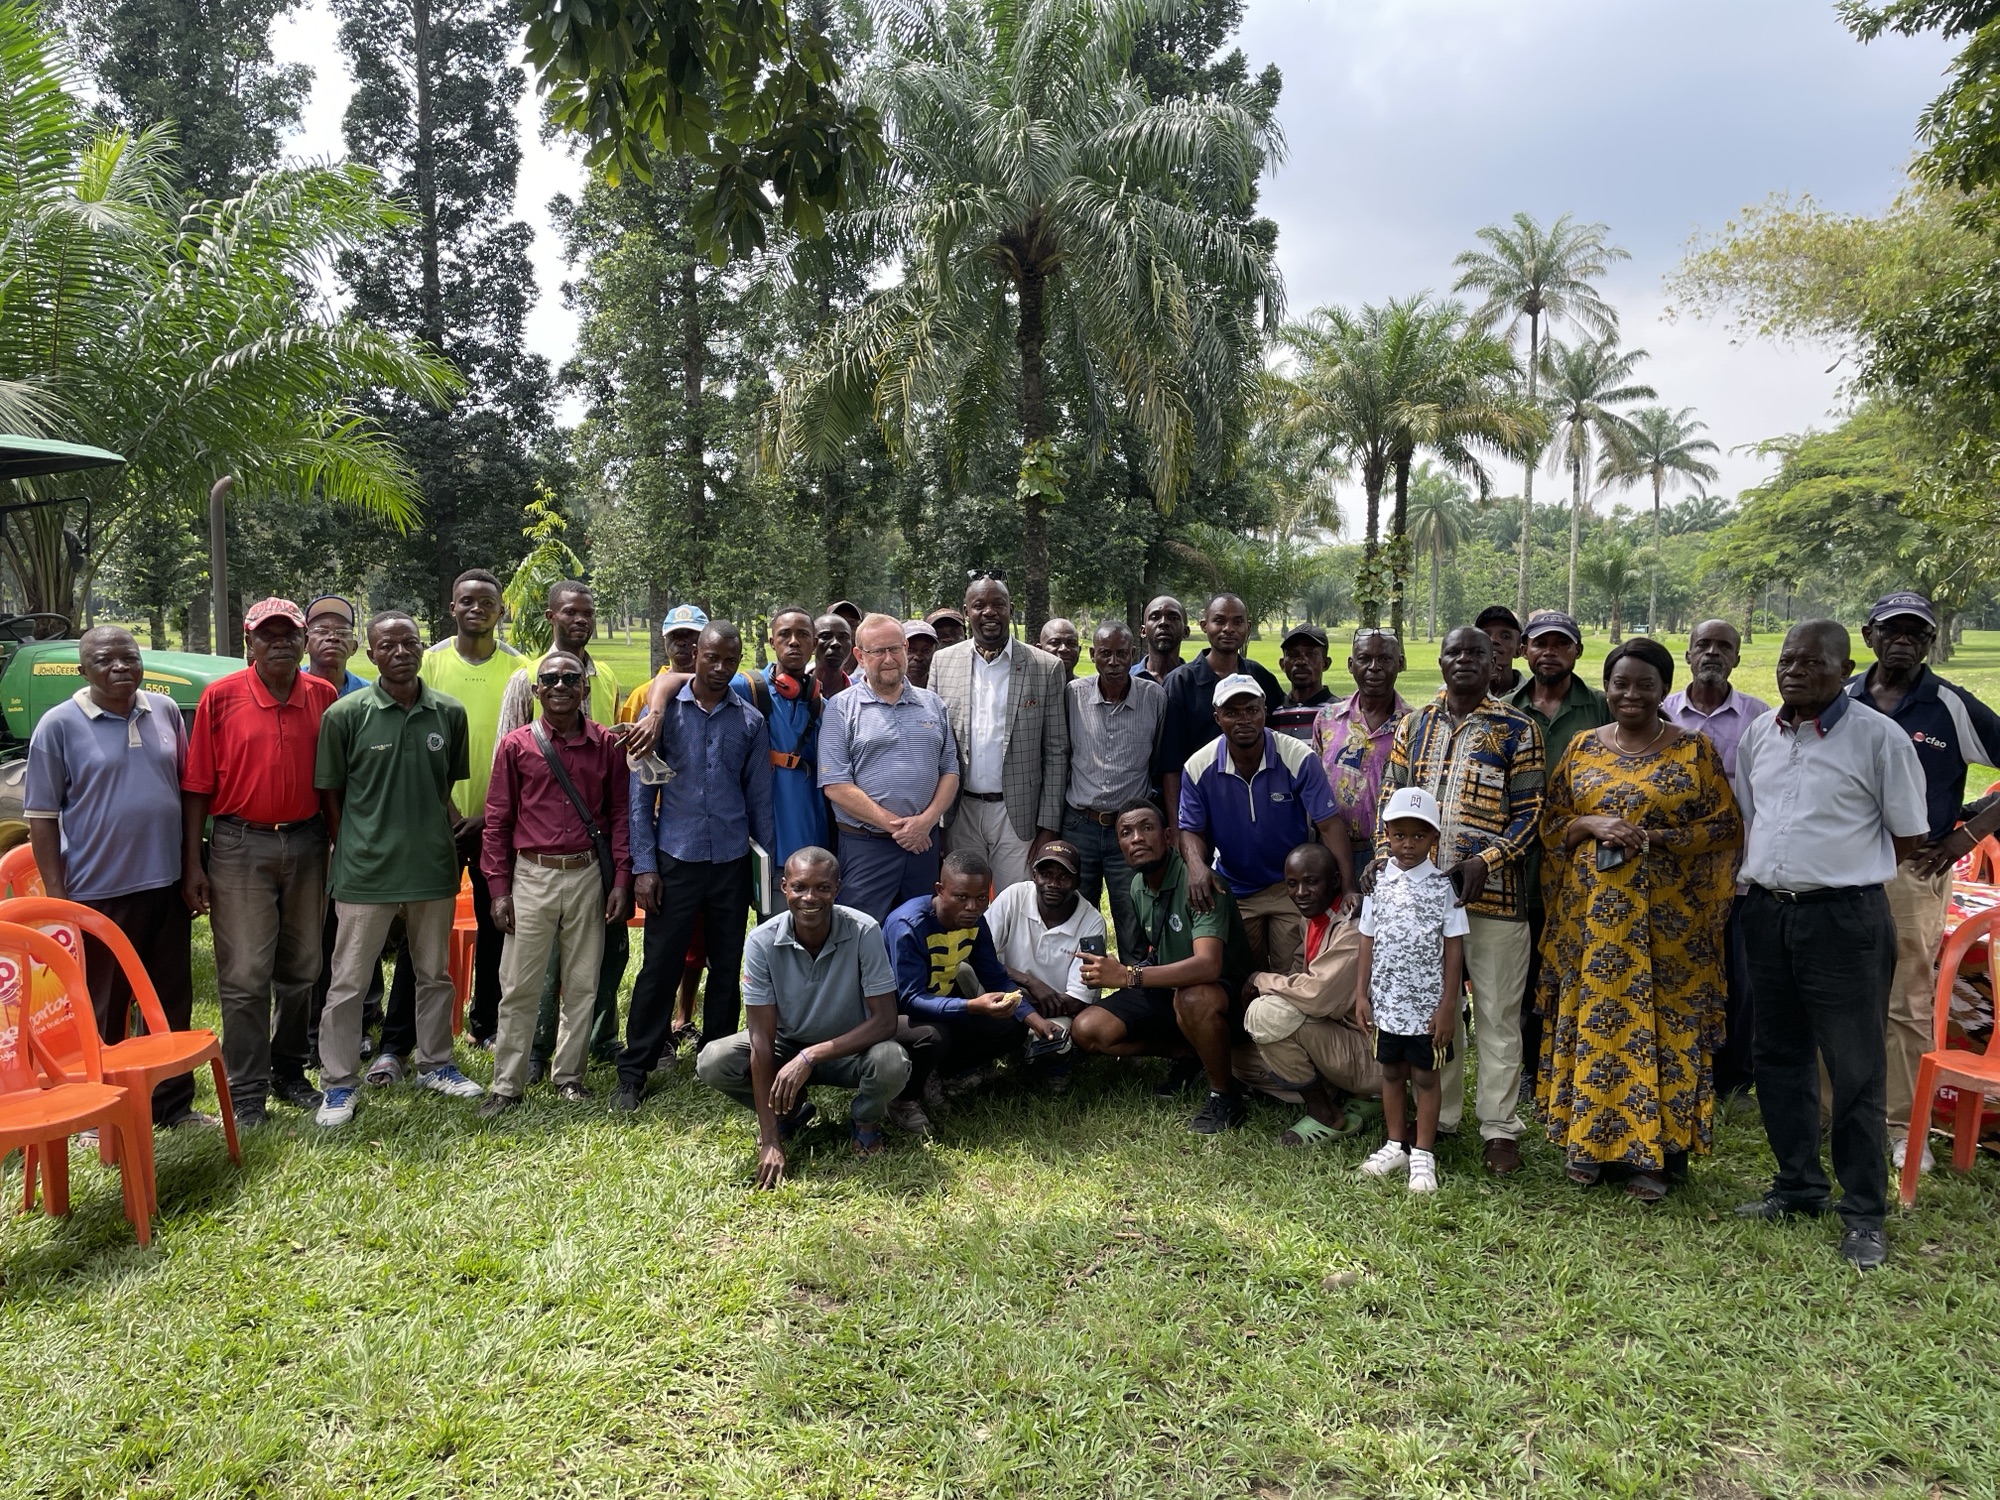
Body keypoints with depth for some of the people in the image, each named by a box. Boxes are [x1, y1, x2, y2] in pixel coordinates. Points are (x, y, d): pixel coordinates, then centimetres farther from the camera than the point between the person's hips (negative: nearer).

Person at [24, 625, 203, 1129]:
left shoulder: (165, 711, 5)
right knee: (104, 1011, 8)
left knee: (173, 1001, 13)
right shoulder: (60, 725, -7)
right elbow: (41, 815, -6)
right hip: (100, 892, -4)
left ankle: (174, 1102, 26)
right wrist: (56, 894, -10)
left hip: (167, 884, 4)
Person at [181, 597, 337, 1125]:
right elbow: (197, 786, -3)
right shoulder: (220, 697, -4)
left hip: (306, 844, 3)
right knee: (245, 976, 0)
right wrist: (192, 864, -6)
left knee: (301, 968, 13)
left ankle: (288, 1072, 28)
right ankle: (246, 1093, 10)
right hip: (241, 846, -3)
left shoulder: (324, 697, 3)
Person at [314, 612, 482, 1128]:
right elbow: (331, 792, -1)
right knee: (348, 981, 6)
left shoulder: (449, 713, 0)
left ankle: (435, 1064, 33)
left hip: (434, 866, 3)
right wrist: (353, 850, -2)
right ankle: (338, 1082, 20)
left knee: (434, 973, 16)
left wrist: (446, 822, 4)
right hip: (366, 871, -3)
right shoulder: (345, 714, -8)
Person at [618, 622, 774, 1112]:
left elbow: (759, 797, 9)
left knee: (727, 969, 10)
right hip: (675, 859, -2)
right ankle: (633, 1071, 11)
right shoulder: (665, 711, 0)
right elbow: (641, 791, 0)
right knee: (660, 967, 0)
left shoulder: (751, 721, 5)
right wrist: (643, 865, -5)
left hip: (732, 862, 2)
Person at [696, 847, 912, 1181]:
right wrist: (770, 1141, -24)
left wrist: (811, 1057, -35)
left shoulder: (864, 932, -25)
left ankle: (864, 1120, 3)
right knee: (712, 1063, -24)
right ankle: (790, 1111, 7)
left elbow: (885, 1021, -24)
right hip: (787, 1044, 2)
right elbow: (762, 1037, -21)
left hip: (849, 1049, -2)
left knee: (892, 1064, -34)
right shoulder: (762, 941, -22)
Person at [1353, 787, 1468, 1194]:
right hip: (1386, 1001, 3)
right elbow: (1368, 942, 6)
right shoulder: (1379, 883, 2)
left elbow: (1453, 949, -7)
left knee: (1425, 1076, 6)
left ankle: (1423, 1154, 17)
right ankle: (1396, 1145, 29)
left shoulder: (1443, 886, -7)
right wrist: (1362, 993, 3)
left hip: (1427, 1004, -3)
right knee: (1391, 1071, 14)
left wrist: (1448, 1006, -9)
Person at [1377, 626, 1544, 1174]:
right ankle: (1437, 1117, 26)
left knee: (1497, 1013, 3)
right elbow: (1391, 797, 11)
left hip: (1492, 892, -4)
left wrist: (1484, 863, -17)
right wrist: (1386, 856, -4)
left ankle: (1500, 1128, 15)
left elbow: (1528, 811, -4)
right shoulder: (1414, 725, 10)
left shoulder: (1517, 729, -1)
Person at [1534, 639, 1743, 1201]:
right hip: (1591, 914, 3)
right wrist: (1593, 825, -12)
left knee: (1663, 1025, 1)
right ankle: (1587, 1139, 20)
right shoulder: (1583, 747, 8)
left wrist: (1654, 838, -15)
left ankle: (1656, 1153, 13)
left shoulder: (1695, 749, 0)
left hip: (1668, 917, -2)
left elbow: (1726, 827, -2)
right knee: (1589, 1018, 7)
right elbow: (1551, 822, 9)